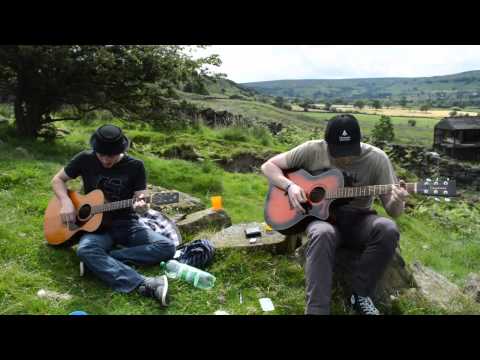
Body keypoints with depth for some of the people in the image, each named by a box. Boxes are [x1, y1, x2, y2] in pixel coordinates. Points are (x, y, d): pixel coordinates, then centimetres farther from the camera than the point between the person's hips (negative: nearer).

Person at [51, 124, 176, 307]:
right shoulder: (85, 159, -2)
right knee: (85, 249, -36)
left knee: (167, 247, -21)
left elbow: (140, 199, -6)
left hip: (126, 224, 1)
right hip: (96, 226, 0)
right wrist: (66, 202, -10)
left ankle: (101, 261, -23)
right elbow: (57, 180, 9)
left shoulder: (135, 166, -4)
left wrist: (141, 206, -31)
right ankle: (146, 285, -44)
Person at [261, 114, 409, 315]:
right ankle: (316, 310, -30)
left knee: (387, 229, -31)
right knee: (322, 234, -37)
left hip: (357, 221, 2)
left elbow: (393, 212, -5)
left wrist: (397, 201, -30)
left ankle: (360, 294, -11)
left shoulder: (376, 159, -8)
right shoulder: (312, 150, -7)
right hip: (321, 216, -1)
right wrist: (290, 186, -18)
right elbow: (268, 166, 0)